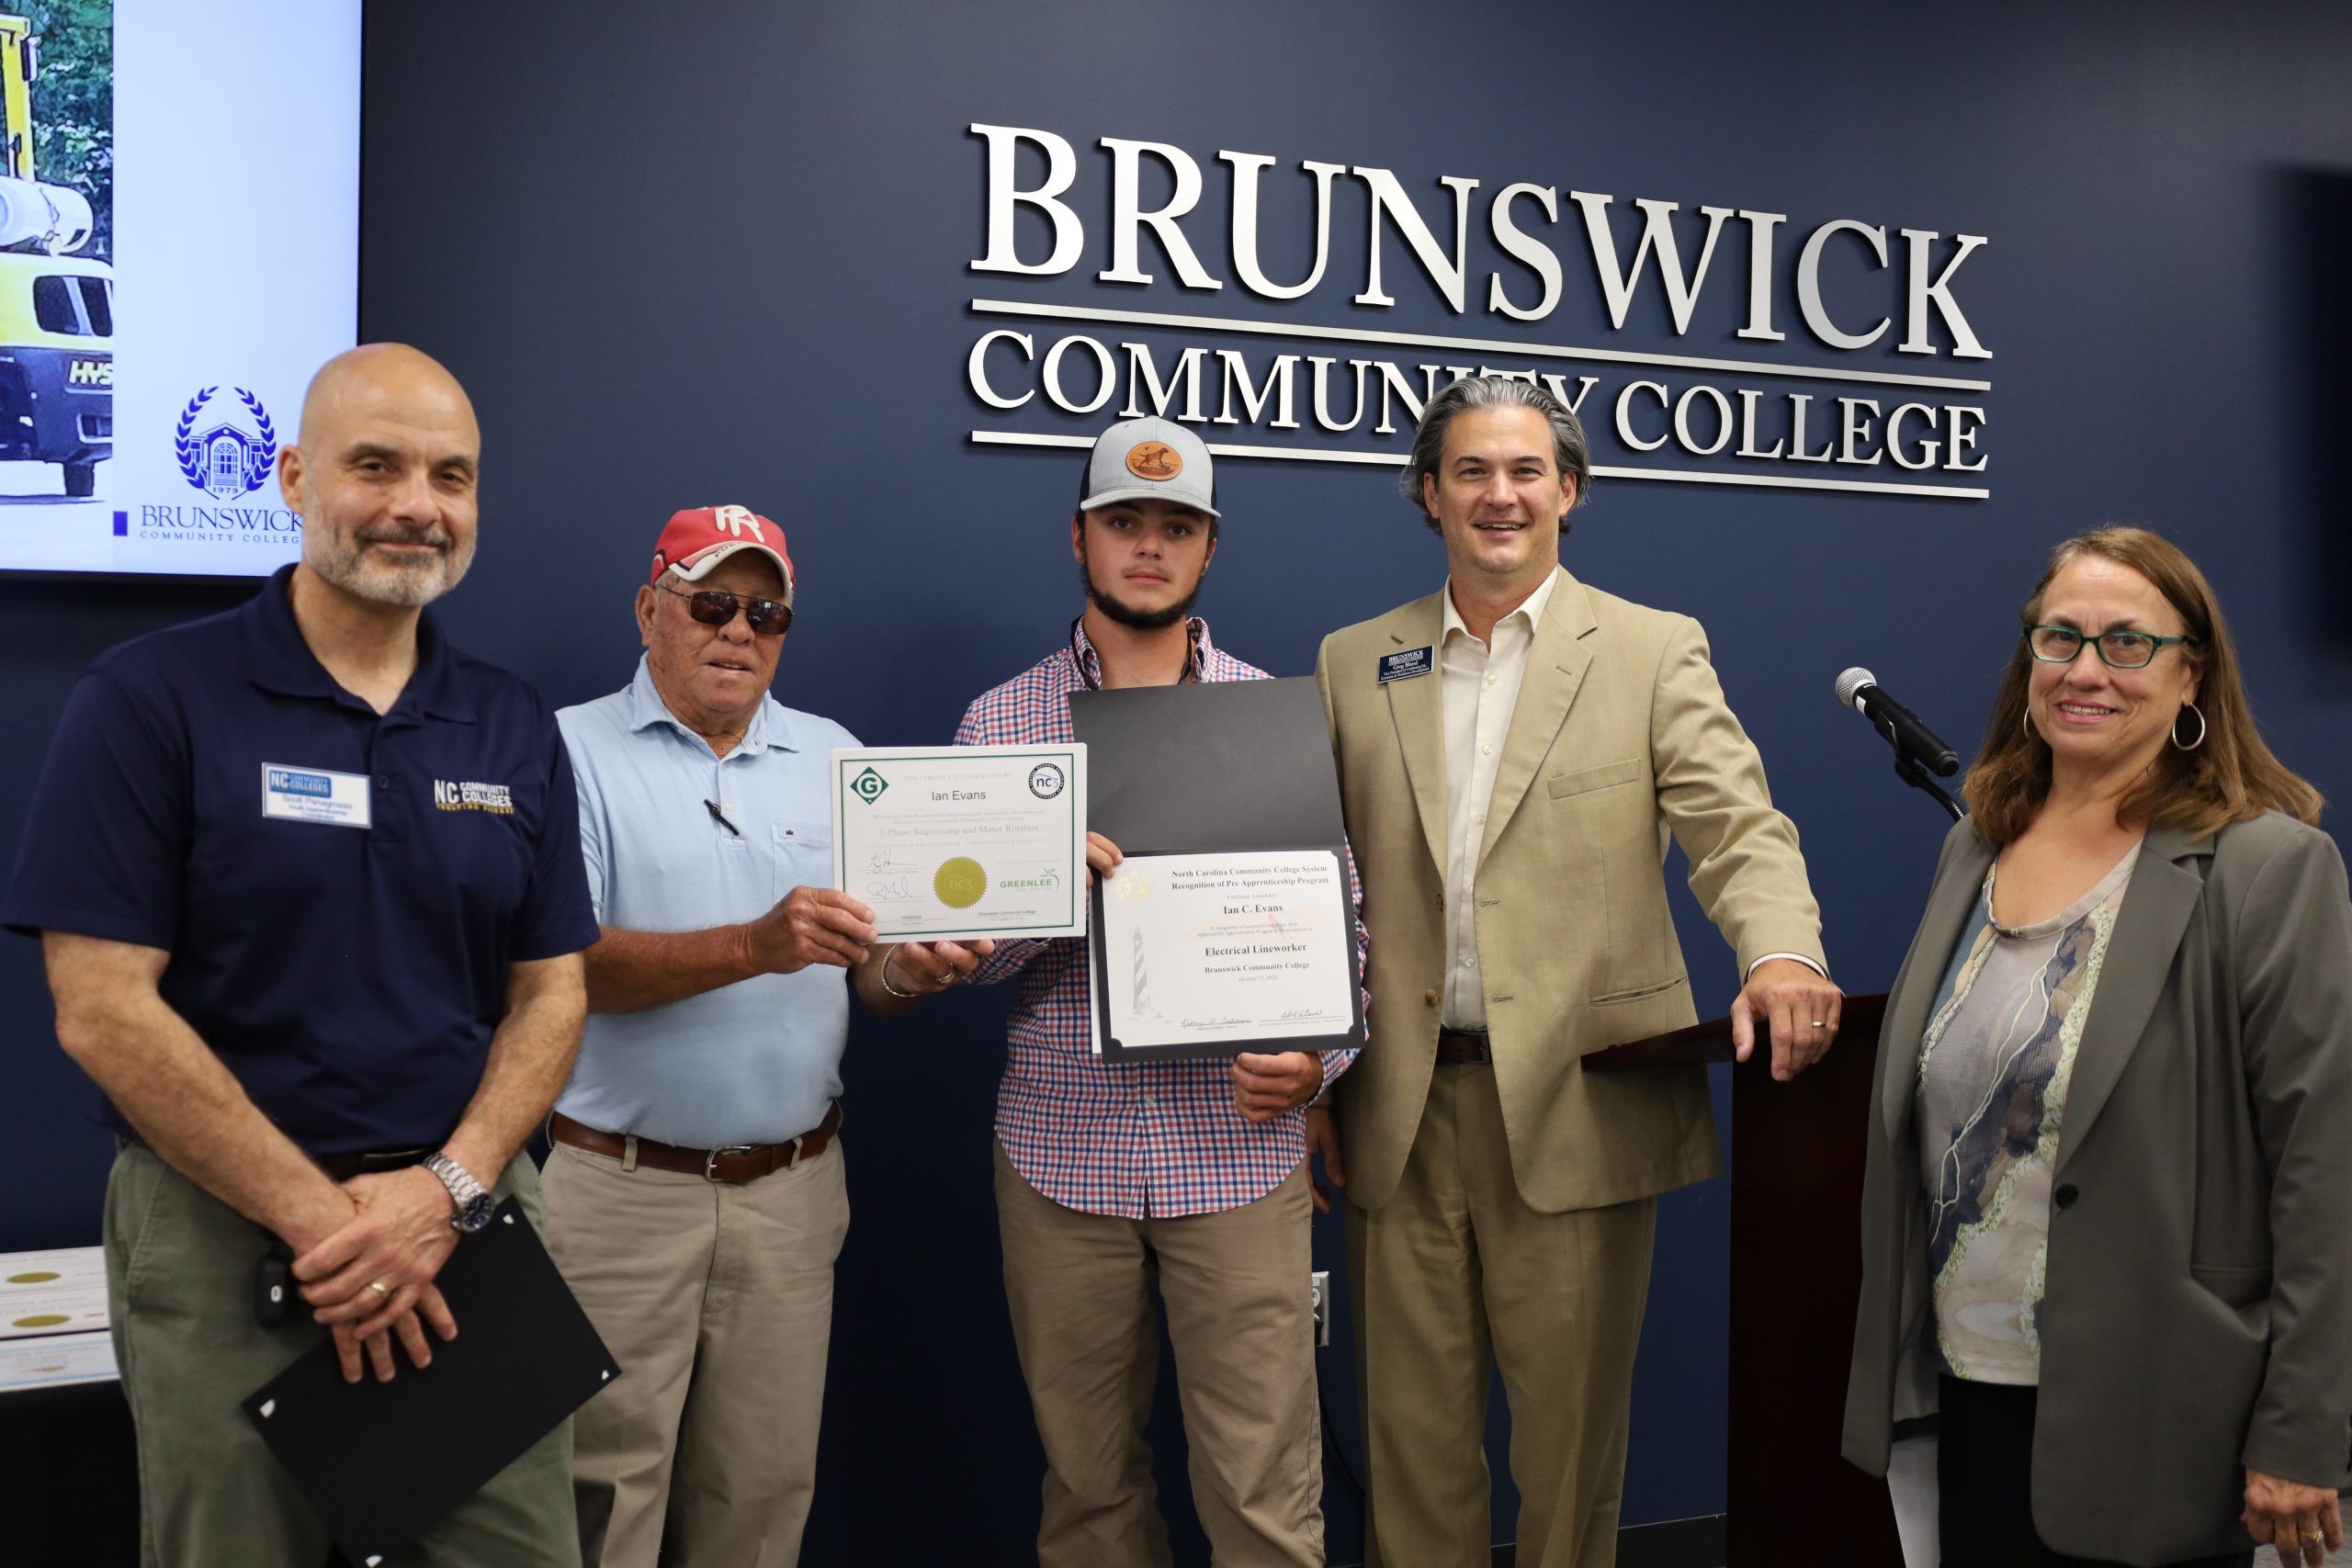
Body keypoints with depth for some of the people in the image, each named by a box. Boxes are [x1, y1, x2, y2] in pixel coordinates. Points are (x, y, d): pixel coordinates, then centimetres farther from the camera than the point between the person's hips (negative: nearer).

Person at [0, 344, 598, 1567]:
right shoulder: (152, 700, -7)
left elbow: (549, 994, 5)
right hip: (225, 1229, -3)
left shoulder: (516, 730, 6)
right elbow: (101, 1011, -12)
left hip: (468, 1216, 4)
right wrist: (324, 1220, -15)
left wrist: (447, 1191, -11)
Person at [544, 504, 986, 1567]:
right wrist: (755, 946, -27)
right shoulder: (573, 751, -2)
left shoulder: (836, 758, 11)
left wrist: (921, 963, -14)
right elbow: (570, 964, -14)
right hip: (622, 1189, -3)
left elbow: (876, 975, 9)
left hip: (793, 1189, 4)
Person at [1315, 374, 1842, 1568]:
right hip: (1400, 1117, 2)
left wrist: (1783, 953, -29)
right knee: (1412, 1433, 11)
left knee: (1569, 1426, 9)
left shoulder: (1654, 651, 3)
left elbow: (1737, 829, -8)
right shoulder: (1352, 664, 10)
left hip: (1576, 1104, -2)